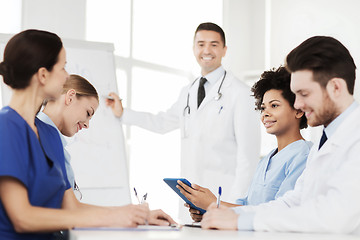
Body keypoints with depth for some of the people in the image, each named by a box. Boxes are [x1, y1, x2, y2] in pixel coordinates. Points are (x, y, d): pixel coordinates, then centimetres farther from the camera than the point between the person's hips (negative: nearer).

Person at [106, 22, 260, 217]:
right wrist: (122, 114, 30)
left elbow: (249, 152, -7)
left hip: (223, 195, -5)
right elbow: (162, 122, 35)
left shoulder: (239, 92, -3)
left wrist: (235, 201, -13)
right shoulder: (187, 93, 18)